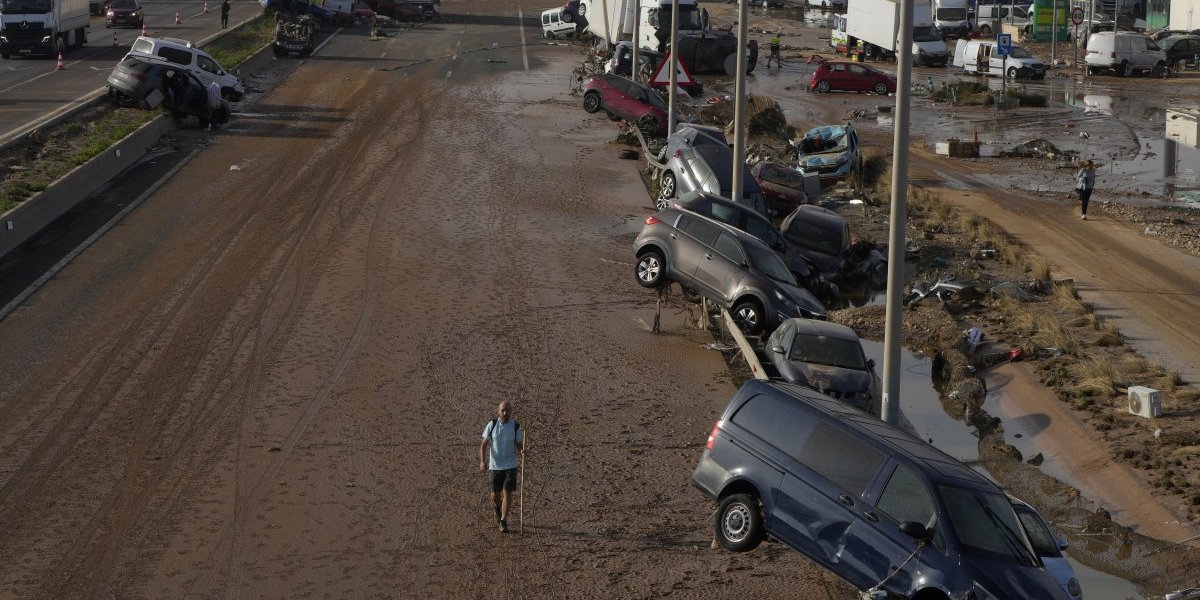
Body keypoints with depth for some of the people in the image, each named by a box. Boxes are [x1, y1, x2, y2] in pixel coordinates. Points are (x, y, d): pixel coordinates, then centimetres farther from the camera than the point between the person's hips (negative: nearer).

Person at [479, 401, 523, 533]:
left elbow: (519, 446, -1)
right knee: (495, 495, 8)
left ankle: (503, 522, 4)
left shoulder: (516, 427, -7)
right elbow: (483, 444, -1)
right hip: (495, 466, 1)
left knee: (507, 493, -9)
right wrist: (482, 461, -13)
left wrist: (522, 452, -25)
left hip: (511, 466, -1)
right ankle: (498, 510, 42)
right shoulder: (492, 425, -7)